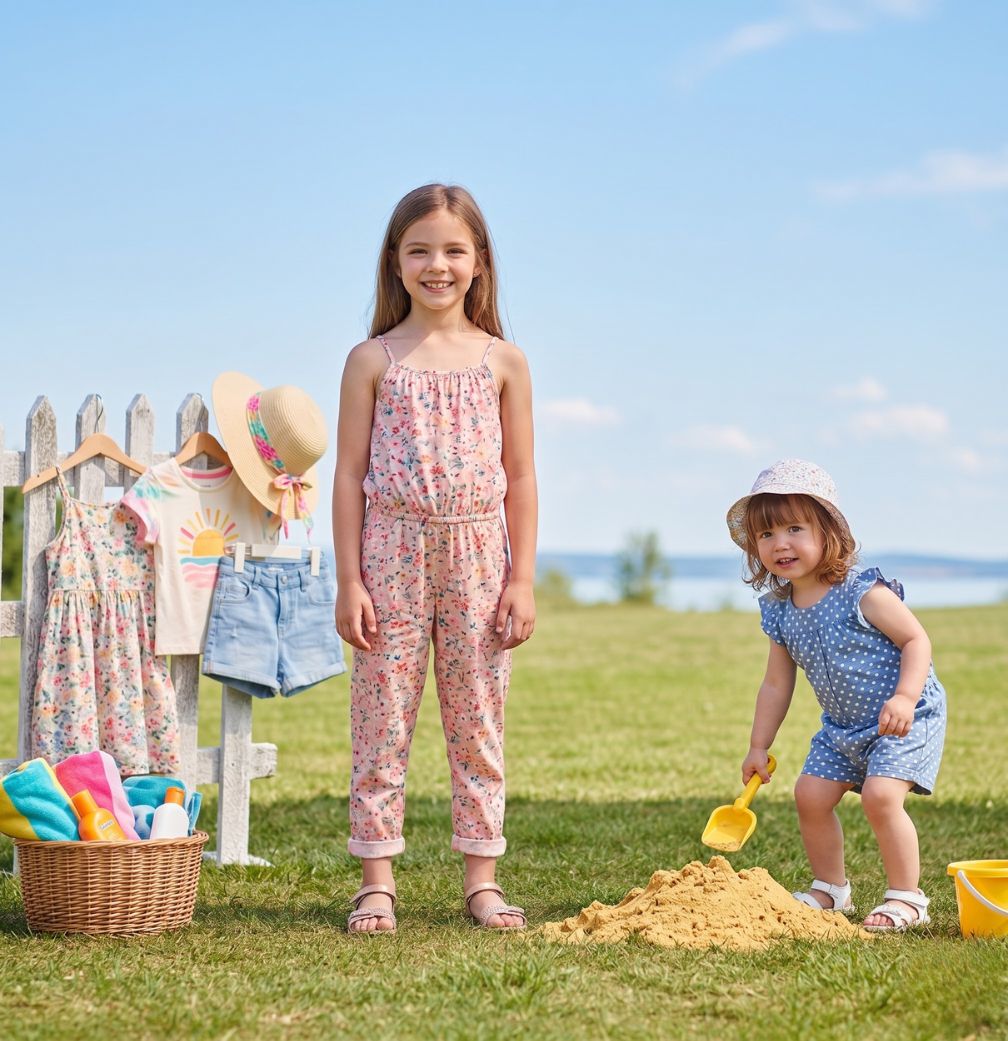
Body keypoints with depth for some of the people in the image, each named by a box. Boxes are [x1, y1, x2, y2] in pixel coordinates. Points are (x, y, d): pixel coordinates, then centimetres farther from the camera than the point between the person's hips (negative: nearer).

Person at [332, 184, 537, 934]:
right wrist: (349, 581, -5)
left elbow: (521, 477, 6)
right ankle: (377, 881, 9)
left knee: (479, 723, 7)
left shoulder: (502, 361, 5)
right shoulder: (373, 361, 1)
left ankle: (482, 878, 15)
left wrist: (523, 579, 0)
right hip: (393, 556, -1)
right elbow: (350, 474, 1)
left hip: (477, 559, 1)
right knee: (382, 720, 1)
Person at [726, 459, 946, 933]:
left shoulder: (863, 594, -21)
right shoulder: (780, 612, -1)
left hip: (905, 720, -7)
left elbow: (916, 640, -18)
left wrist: (904, 698, -33)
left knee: (880, 796, -22)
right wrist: (759, 746, 9)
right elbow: (776, 685, 9)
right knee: (811, 795, 4)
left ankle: (906, 898, -7)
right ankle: (831, 889, 24)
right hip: (843, 728, 7)